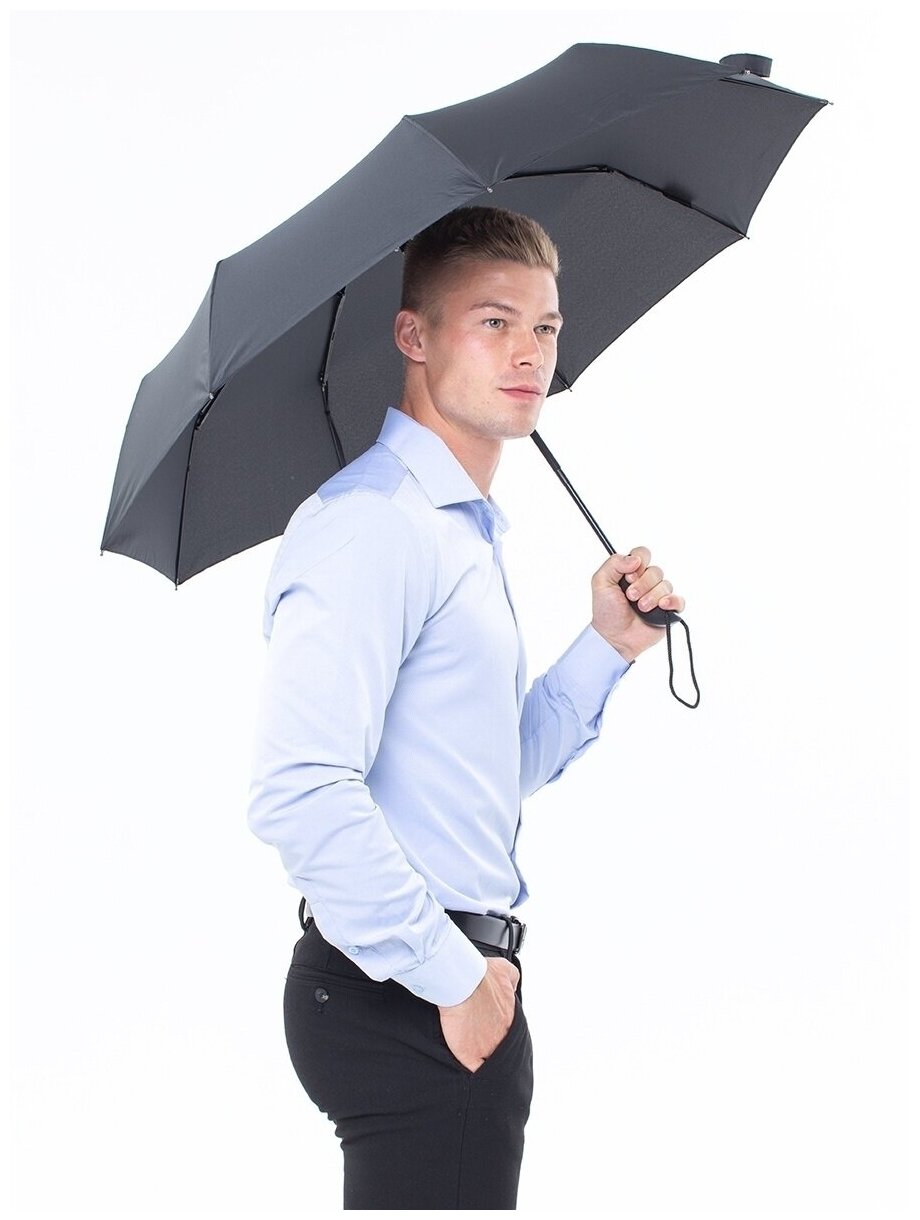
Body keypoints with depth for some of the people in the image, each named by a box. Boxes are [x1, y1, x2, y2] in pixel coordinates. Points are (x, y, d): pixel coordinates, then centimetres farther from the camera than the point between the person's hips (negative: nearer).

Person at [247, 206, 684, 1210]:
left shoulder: (468, 531, 18)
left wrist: (607, 647, 12)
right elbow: (300, 794, -27)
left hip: (461, 985, 10)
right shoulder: (373, 523, -15)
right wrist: (452, 975, -20)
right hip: (404, 1003, -10)